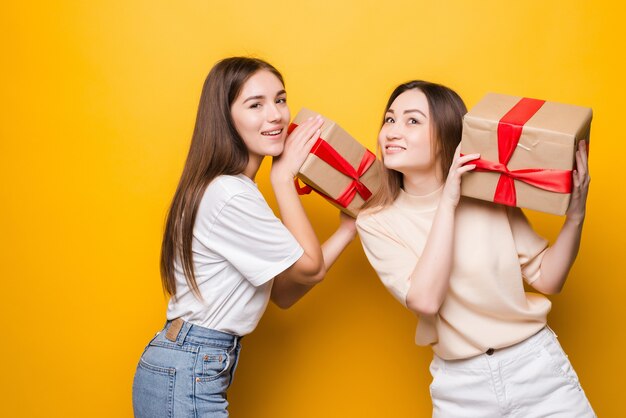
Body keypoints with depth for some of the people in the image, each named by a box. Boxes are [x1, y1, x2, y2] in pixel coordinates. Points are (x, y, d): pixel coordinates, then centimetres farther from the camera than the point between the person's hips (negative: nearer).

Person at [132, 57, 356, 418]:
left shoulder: (233, 189, 9)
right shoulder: (230, 195, -21)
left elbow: (284, 293, 5)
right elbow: (310, 267, -11)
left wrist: (347, 229, 3)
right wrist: (284, 176, -10)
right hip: (185, 380, -9)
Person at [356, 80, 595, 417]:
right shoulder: (376, 223, -6)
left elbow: (546, 279, -1)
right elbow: (425, 300, -19)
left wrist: (574, 216, -15)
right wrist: (447, 204, -19)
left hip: (537, 367, 0)